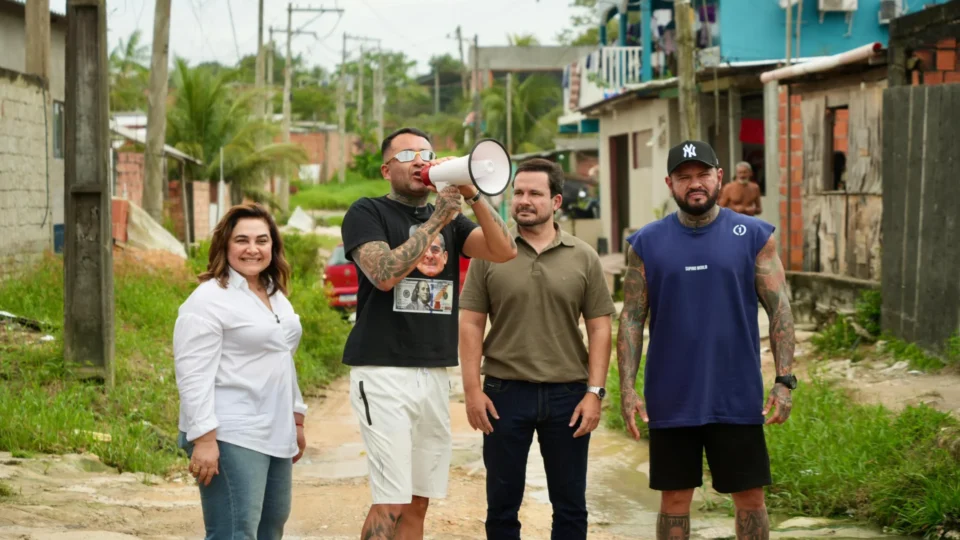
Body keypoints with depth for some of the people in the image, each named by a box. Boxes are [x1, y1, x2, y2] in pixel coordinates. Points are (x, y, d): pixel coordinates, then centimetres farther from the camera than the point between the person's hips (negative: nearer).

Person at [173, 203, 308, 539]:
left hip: (274, 436, 9)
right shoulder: (209, 300, -11)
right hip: (229, 439, -9)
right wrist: (204, 439, -22)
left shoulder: (276, 295, 16)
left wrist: (296, 420, 23)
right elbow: (193, 376, -17)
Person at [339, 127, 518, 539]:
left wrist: (472, 194, -11)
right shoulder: (368, 213, 0)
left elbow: (504, 251, -1)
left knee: (418, 501, 7)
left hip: (435, 374, 6)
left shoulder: (450, 219, 14)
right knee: (390, 502, -11)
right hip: (384, 372, -6)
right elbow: (384, 274, -18)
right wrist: (437, 220, -15)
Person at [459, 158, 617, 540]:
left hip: (568, 395, 1)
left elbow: (599, 328, 3)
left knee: (570, 506, 8)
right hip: (505, 393, -1)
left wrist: (594, 392, -4)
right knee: (502, 503, 7)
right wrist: (472, 389, -6)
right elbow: (470, 325, 1)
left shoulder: (583, 258, 3)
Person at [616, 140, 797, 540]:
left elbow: (780, 309, -1)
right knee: (675, 499, 8)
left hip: (738, 399, -1)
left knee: (750, 496, 5)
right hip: (671, 402, 1)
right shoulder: (647, 243, 2)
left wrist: (784, 380, -9)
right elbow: (631, 318, 3)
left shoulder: (754, 236, 0)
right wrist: (627, 387, -6)